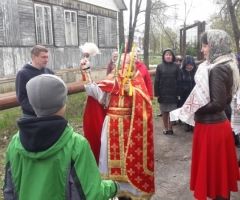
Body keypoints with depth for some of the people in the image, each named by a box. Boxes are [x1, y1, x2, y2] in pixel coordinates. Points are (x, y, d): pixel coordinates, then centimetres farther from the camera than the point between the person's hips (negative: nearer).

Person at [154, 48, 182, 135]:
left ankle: (170, 128, 18)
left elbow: (179, 81, -1)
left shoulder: (176, 67, 0)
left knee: (172, 112, 5)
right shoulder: (160, 66, 1)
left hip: (173, 93, -1)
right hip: (163, 93, 1)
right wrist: (156, 93, -5)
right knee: (164, 111, 9)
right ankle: (165, 128, 20)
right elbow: (156, 81, 0)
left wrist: (178, 93, -6)